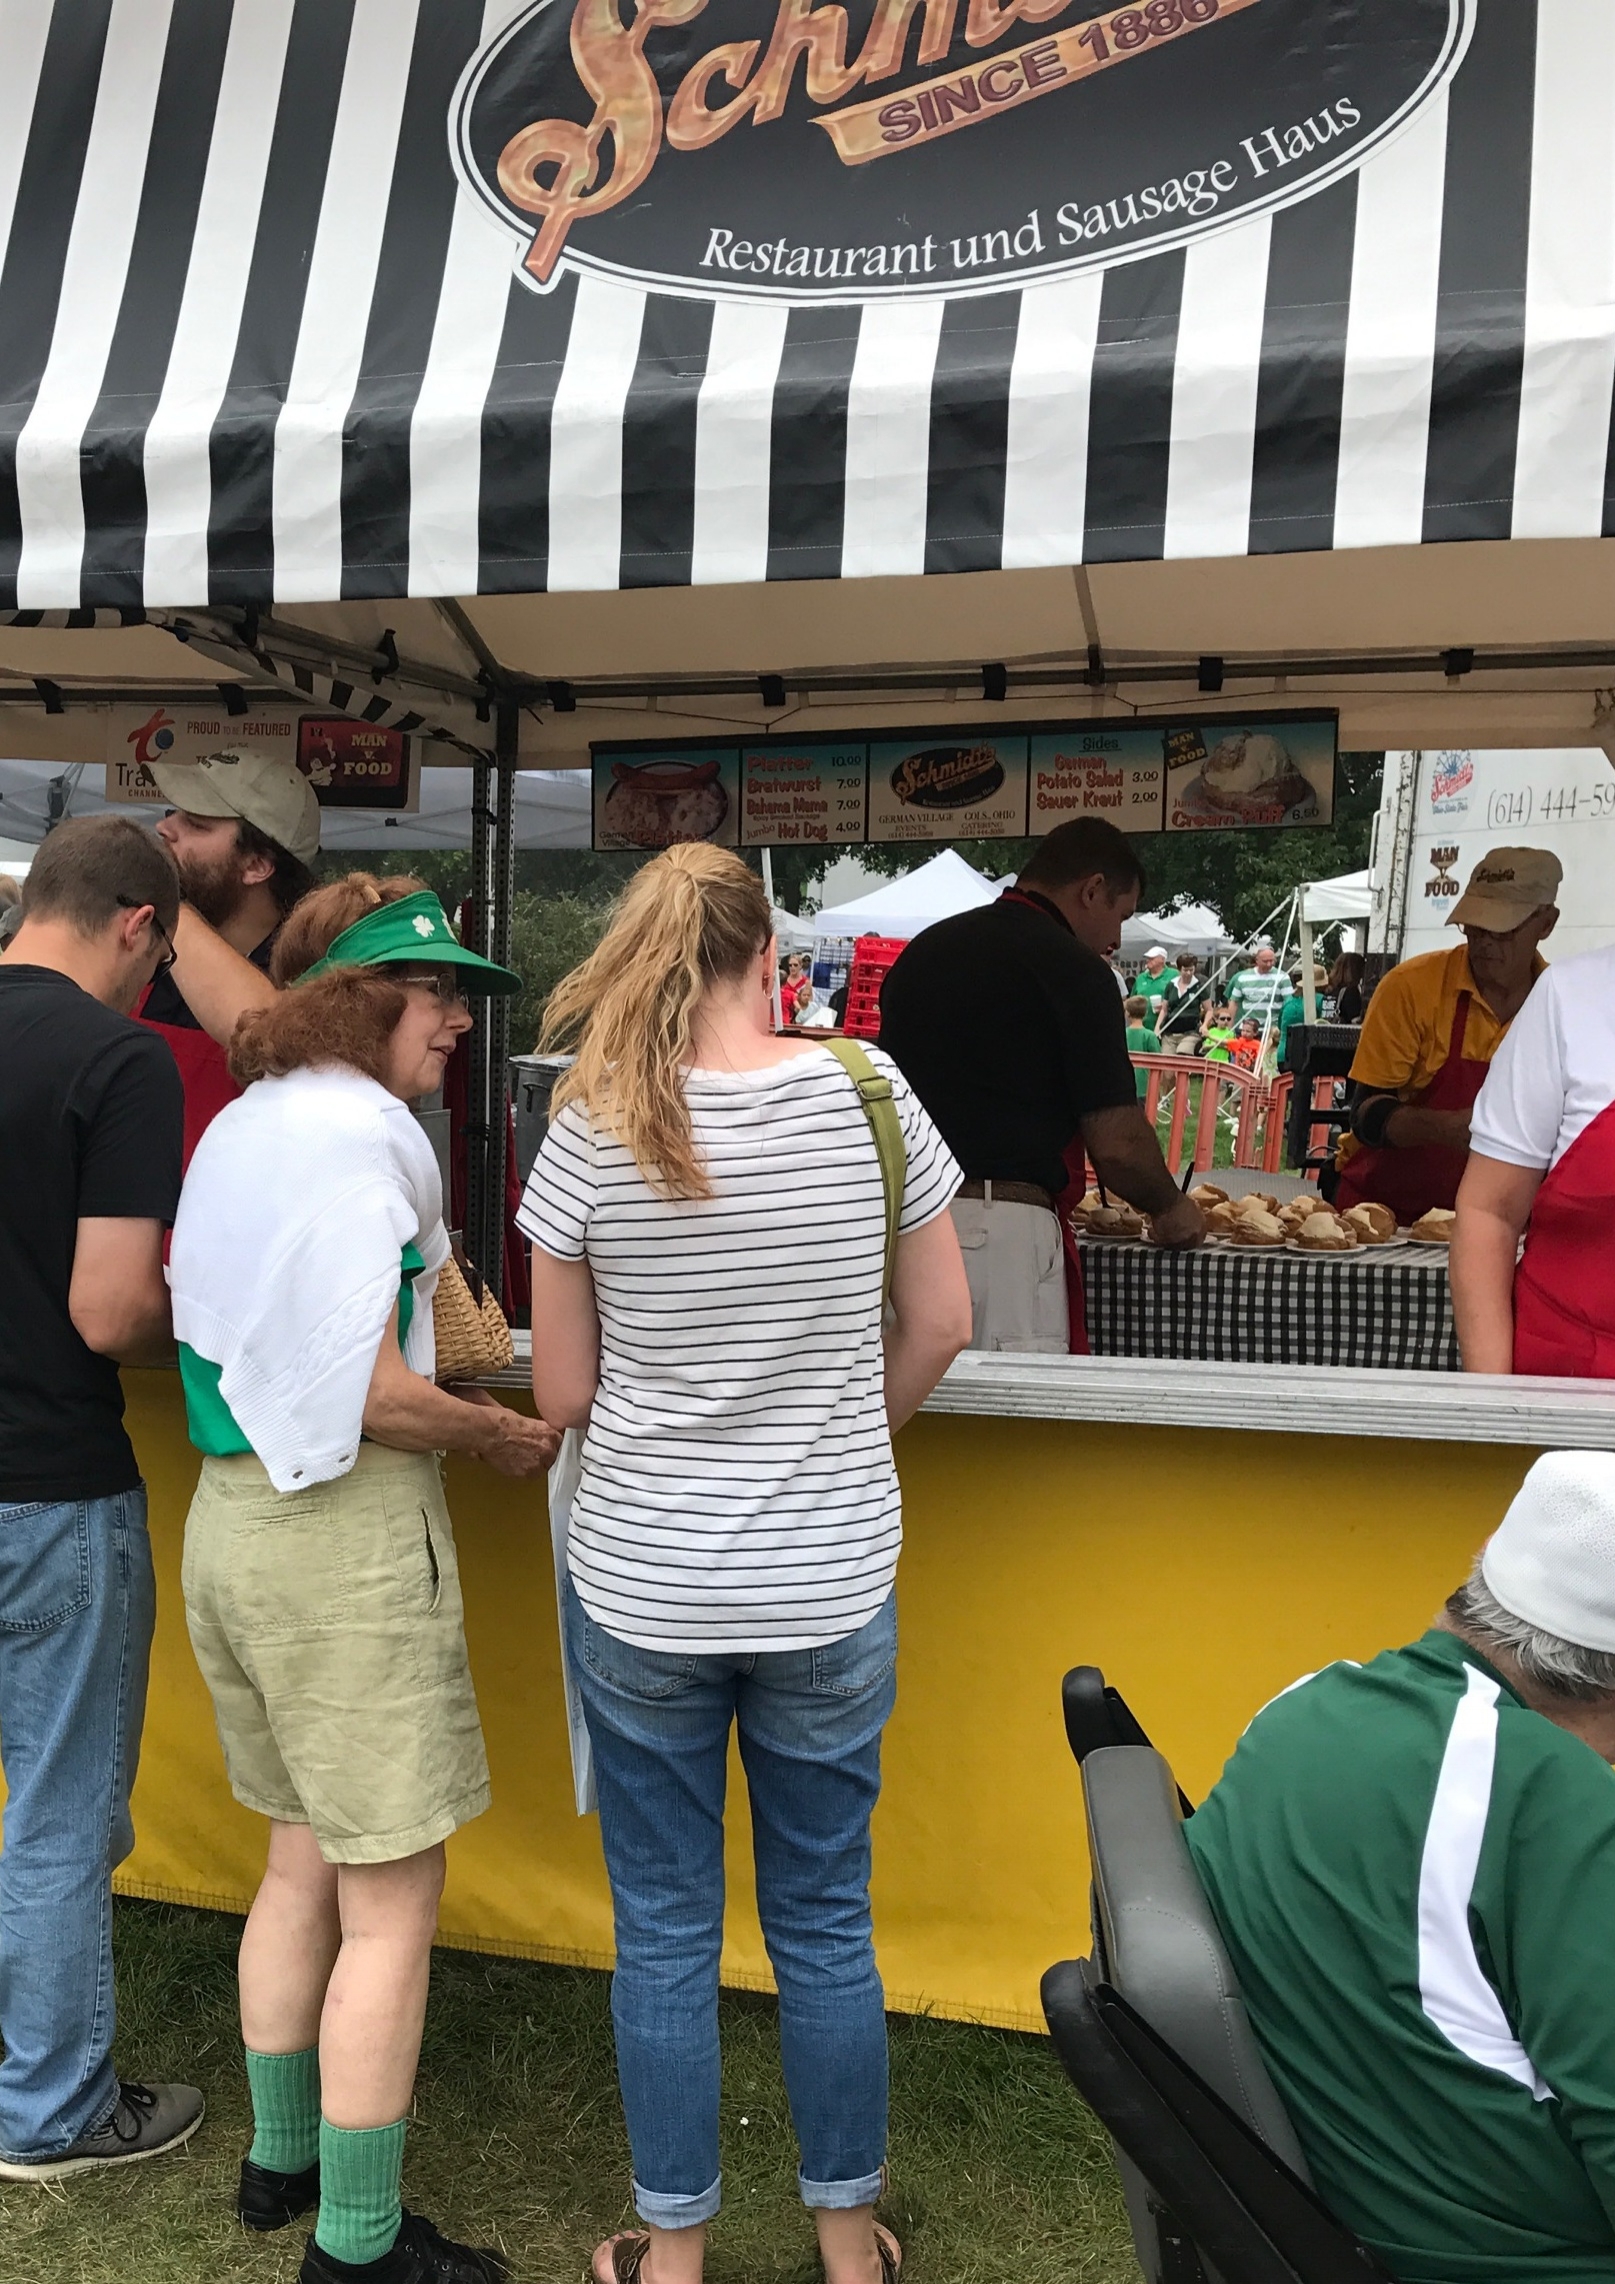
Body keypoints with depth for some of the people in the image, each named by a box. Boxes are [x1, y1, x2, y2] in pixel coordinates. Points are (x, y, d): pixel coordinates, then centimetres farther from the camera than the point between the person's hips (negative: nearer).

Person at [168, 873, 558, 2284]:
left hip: (233, 1516, 10)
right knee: (393, 1901, 4)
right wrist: (503, 1434, -6)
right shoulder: (359, 1132, -17)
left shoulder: (237, 1128, 13)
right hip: (349, 1538, -10)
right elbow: (373, 1396, -21)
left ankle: (281, 2158, 39)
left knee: (306, 1858, 23)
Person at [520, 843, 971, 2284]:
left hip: (643, 1590, -1)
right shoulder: (869, 1094, -8)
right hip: (833, 1586, 1)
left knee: (665, 1931, 16)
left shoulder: (592, 1131, -11)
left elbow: (562, 1394, -5)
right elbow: (942, 1327, 0)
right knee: (826, 1923, 19)